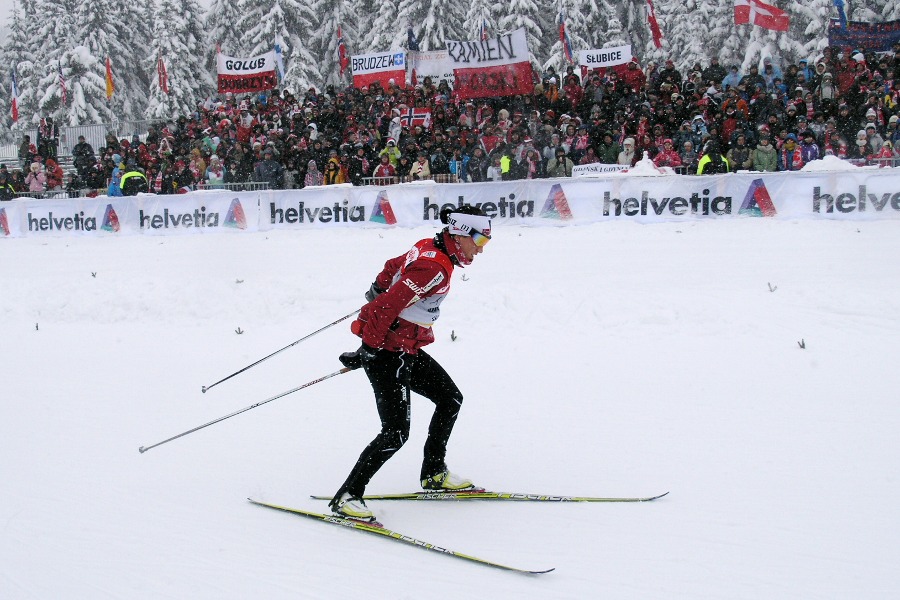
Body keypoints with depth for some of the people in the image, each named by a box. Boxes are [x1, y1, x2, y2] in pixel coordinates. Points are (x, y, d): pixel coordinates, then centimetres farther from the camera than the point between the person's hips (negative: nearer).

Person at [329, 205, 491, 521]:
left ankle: (434, 473, 30)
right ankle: (347, 496, -3)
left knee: (450, 399, 17)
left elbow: (393, 267, 24)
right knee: (396, 432, -12)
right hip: (387, 351, -10)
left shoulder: (429, 248, 6)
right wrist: (369, 350, -20)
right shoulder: (435, 267, -22)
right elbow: (389, 305, -26)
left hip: (408, 349, 10)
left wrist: (377, 290, 43)